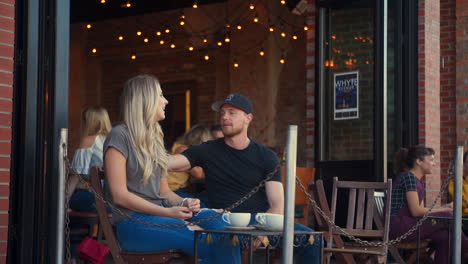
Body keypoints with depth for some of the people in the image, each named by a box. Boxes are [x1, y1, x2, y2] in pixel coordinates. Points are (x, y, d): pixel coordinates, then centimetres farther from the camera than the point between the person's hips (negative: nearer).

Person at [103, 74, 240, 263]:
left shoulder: (155, 138, 21)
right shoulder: (120, 136, -4)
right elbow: (119, 195, -12)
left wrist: (183, 203, -4)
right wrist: (168, 212, -17)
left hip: (159, 214, 7)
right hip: (133, 223, -7)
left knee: (214, 219, -21)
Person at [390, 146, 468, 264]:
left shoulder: (419, 181, 19)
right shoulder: (408, 177, -12)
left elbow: (421, 209, 17)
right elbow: (416, 211, -16)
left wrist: (446, 207, 6)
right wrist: (445, 210, -7)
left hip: (408, 224, 9)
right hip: (399, 226, -9)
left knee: (443, 235, -14)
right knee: (447, 216, -15)